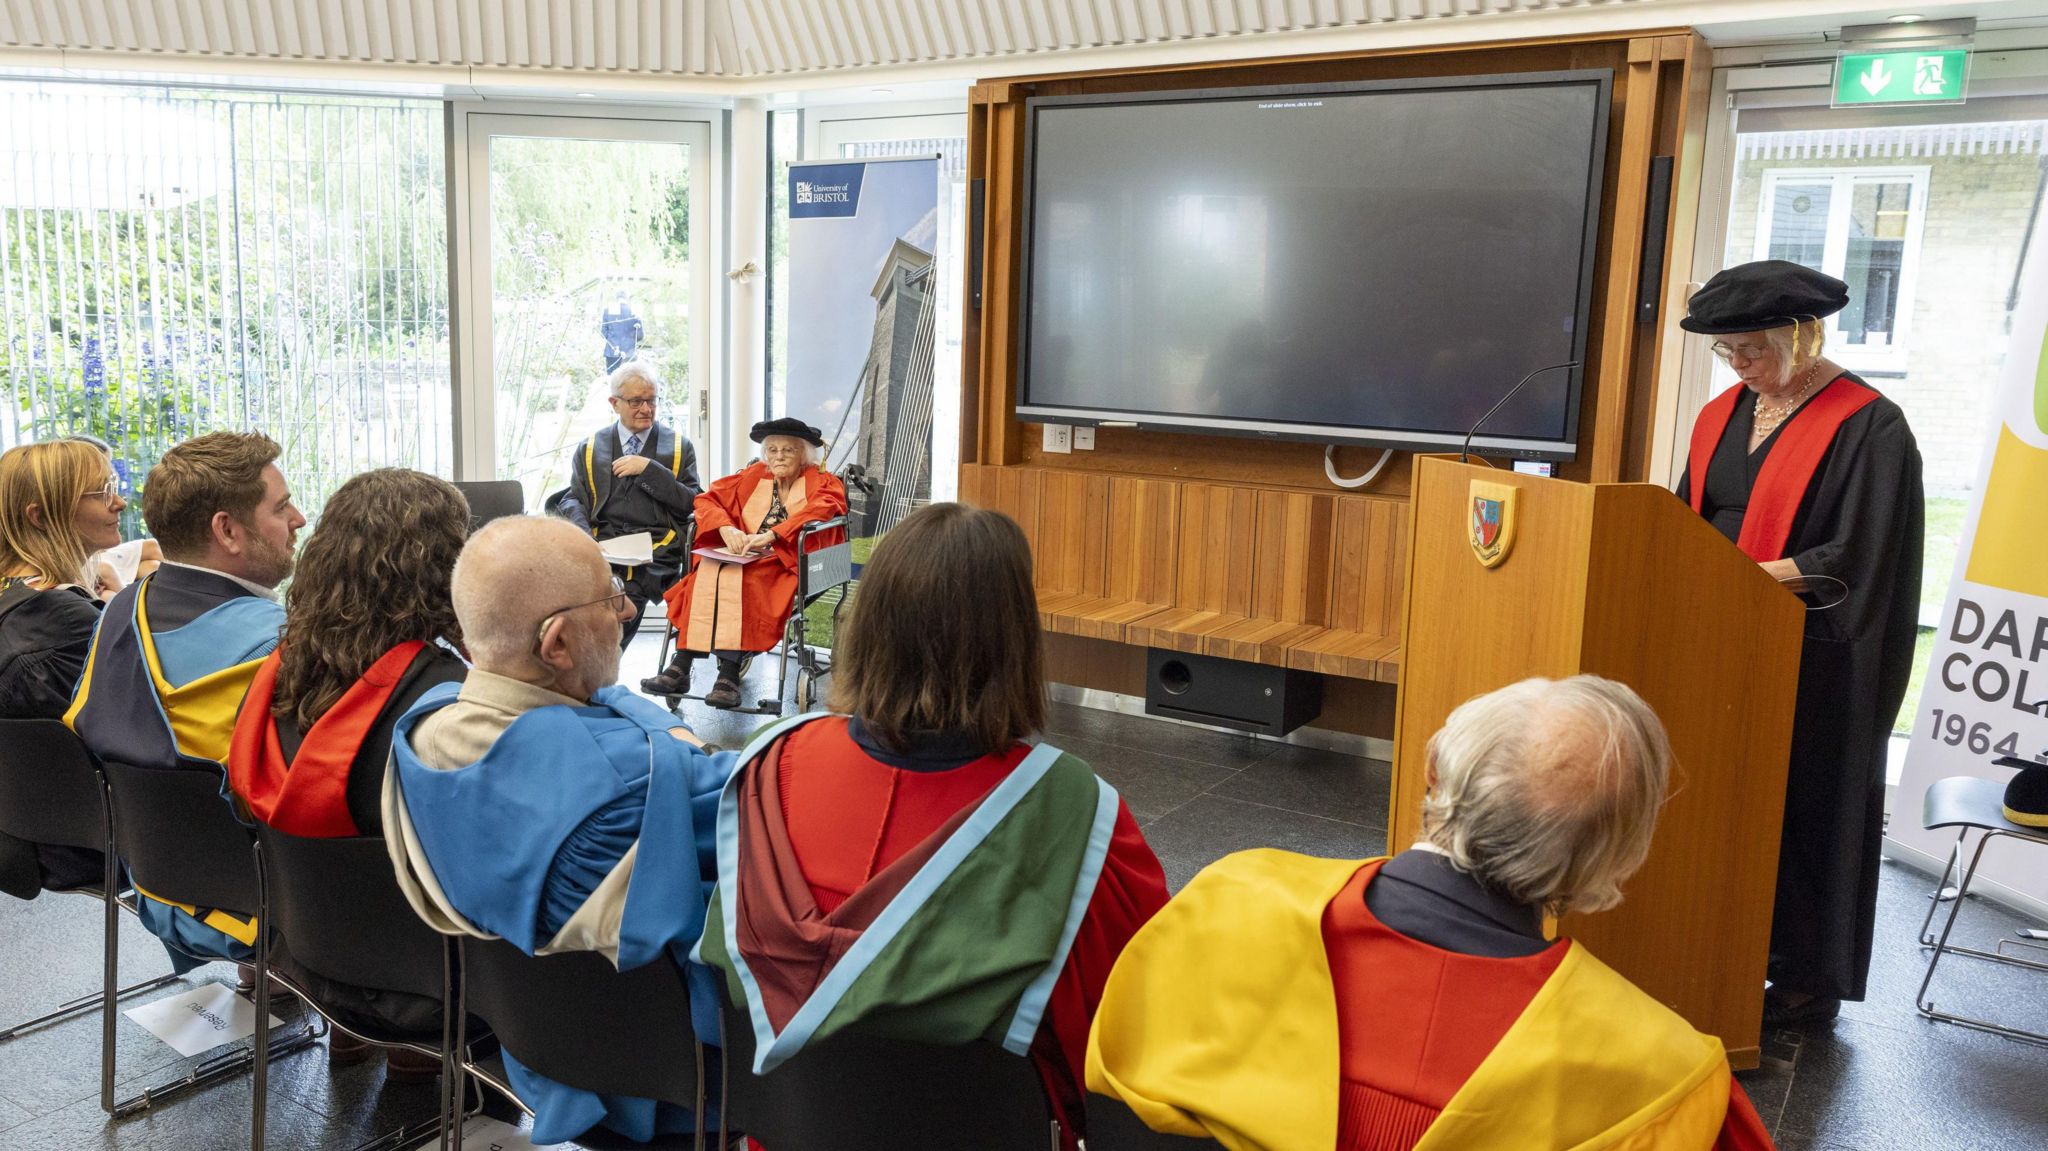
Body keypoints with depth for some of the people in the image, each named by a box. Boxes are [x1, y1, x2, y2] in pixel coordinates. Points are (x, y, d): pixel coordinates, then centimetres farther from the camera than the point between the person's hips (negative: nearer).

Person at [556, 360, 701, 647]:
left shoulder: (679, 447, 16)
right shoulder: (589, 449, 22)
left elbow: (694, 504, 6)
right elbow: (573, 500, 14)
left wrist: (648, 469, -4)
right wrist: (581, 534, -9)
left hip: (655, 556, -2)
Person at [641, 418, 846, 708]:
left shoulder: (824, 482, 9)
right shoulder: (754, 475, 22)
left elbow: (819, 510, -14)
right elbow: (707, 499, 14)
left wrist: (770, 536, -27)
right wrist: (726, 528, -8)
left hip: (789, 563, -4)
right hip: (745, 558, 4)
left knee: (733, 575, -34)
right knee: (707, 572, -29)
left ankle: (729, 674, -40)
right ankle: (681, 667, -35)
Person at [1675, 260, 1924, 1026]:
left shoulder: (1867, 427, -10)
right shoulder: (1724, 415, 10)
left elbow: (1856, 560, -15)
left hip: (1812, 667, -6)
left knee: (1797, 809, 2)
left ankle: (1809, 981, 17)